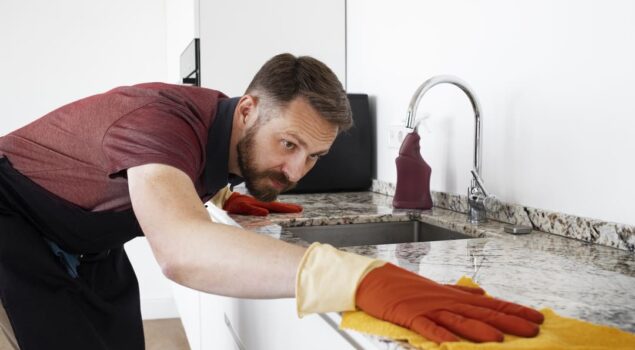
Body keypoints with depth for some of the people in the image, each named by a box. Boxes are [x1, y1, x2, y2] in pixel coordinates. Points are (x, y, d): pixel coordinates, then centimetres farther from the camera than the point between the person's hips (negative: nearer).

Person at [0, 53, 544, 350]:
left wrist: (224, 198, 2)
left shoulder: (225, 133, -10)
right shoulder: (164, 121, -36)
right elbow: (180, 250, -58)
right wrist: (362, 279, -67)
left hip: (90, 246, 7)